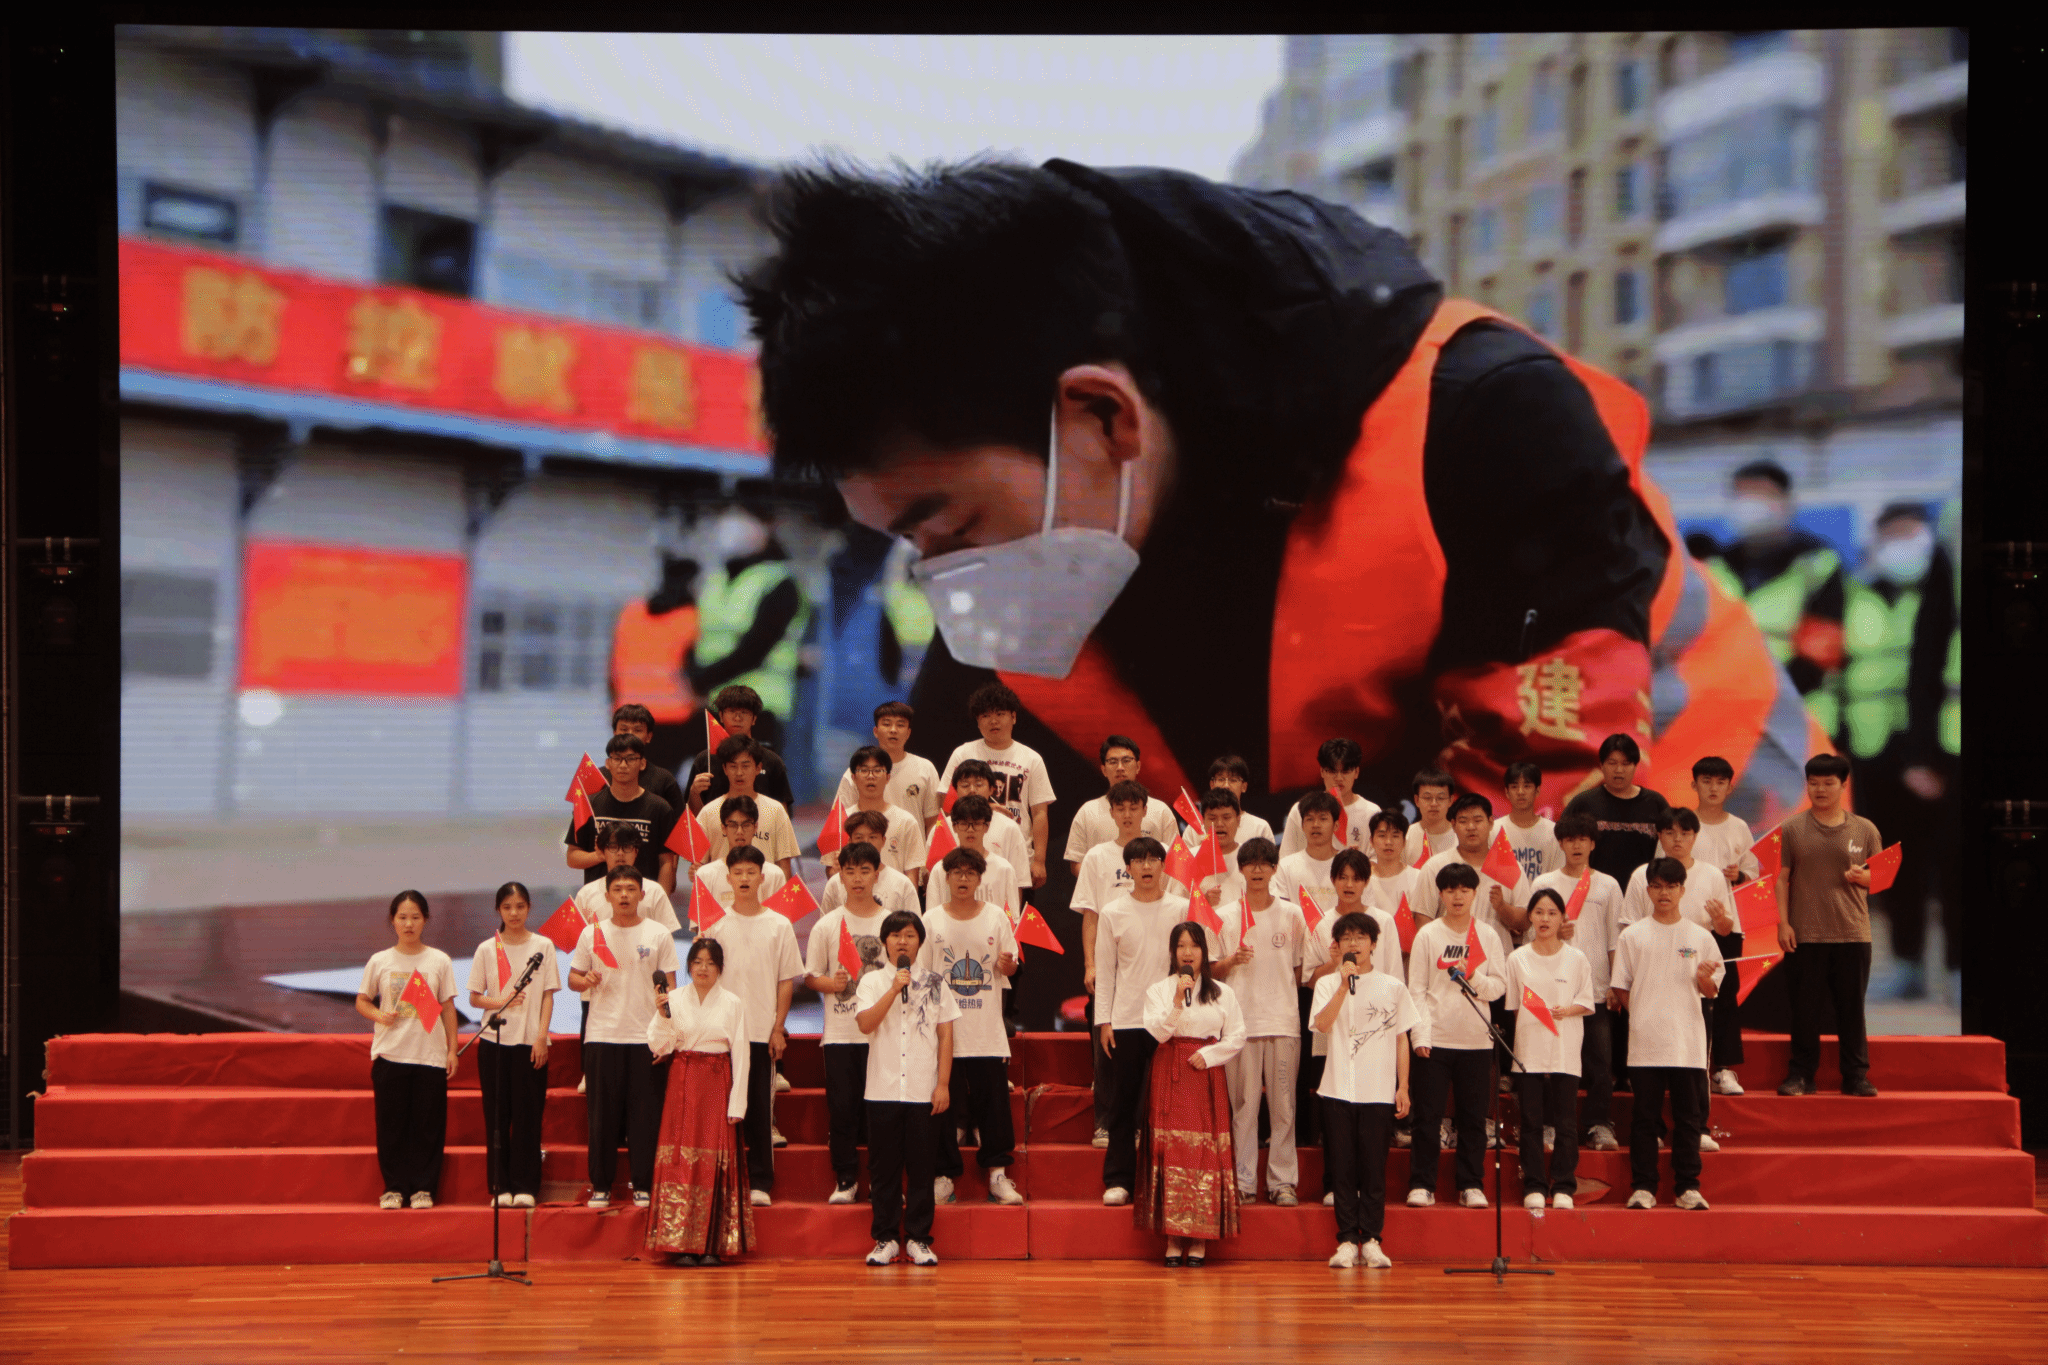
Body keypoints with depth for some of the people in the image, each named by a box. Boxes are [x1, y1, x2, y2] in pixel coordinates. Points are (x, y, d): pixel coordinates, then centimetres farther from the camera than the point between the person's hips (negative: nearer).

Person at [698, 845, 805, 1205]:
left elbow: (786, 981, 4)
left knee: (760, 1107, 2)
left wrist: (778, 1028, -3)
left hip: (763, 1032, 0)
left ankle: (760, 1182, 8)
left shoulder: (779, 925, 4)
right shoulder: (715, 923, 5)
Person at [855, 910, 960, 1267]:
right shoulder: (872, 982, 7)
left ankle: (918, 1238, 8)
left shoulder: (935, 983, 9)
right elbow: (865, 1023, -9)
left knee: (922, 1167, 1)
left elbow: (945, 1035, 7)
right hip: (883, 1089, 0)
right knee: (883, 1167, 2)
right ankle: (886, 1238, 10)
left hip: (923, 1090, 0)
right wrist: (895, 989, -14)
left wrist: (943, 1084, 0)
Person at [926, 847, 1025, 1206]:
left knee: (993, 1100, 0)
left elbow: (1009, 968, 10)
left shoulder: (996, 917, 5)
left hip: (988, 1033, 0)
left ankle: (997, 1174, 9)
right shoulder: (931, 920, 4)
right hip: (944, 1030, 0)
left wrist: (1007, 965, -13)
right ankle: (944, 1175, 10)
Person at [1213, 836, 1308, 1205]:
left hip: (1283, 1021, 1)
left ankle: (1283, 1181, 5)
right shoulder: (1225, 915, 7)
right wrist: (1231, 961, -11)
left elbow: (1302, 968, 14)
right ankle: (1244, 1182, 4)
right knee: (1243, 1105, -1)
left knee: (1283, 1105, 0)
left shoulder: (1292, 914, 9)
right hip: (1240, 1020, -1)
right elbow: (1212, 971, 8)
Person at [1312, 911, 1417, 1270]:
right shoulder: (1328, 984, 7)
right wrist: (1345, 984, -14)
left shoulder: (1393, 987, 8)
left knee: (1374, 1166, -1)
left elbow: (1402, 1038, 9)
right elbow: (1322, 1024, -11)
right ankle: (1347, 1240, 5)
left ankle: (1371, 1240, 5)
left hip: (1379, 1091, 0)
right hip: (1338, 1089, 0)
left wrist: (1403, 1087, 5)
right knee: (1342, 1166, 0)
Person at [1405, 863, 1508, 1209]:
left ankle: (1471, 1185, 12)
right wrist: (1421, 1033, -9)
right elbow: (1416, 990, 0)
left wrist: (1472, 977, -14)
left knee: (1474, 1117, 4)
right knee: (1428, 1115, -1)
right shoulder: (1428, 935, 3)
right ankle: (1421, 1184, 5)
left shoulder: (1487, 936, 7)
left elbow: (1499, 986, 4)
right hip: (1435, 1038, -2)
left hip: (1476, 1040, 2)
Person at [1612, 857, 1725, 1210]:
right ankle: (1643, 1187, 7)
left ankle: (1688, 1187, 9)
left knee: (1689, 1117, 2)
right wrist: (1644, 1015, -1)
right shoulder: (1632, 936, 6)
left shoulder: (1700, 937, 7)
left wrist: (1705, 979, -13)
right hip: (1644, 1044, 0)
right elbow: (1621, 989, 9)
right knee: (1645, 1118, 2)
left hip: (1688, 1044, 0)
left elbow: (1710, 991, 7)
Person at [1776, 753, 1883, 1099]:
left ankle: (1856, 1076, 12)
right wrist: (1783, 922, -3)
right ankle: (1801, 1074, 10)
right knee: (1805, 1008, 2)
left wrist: (1862, 876, -10)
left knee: (1852, 1008, 3)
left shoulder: (1864, 830, 8)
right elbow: (1782, 878, 5)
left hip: (1852, 934, 1)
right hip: (1805, 935, -1)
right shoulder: (1792, 828, 5)